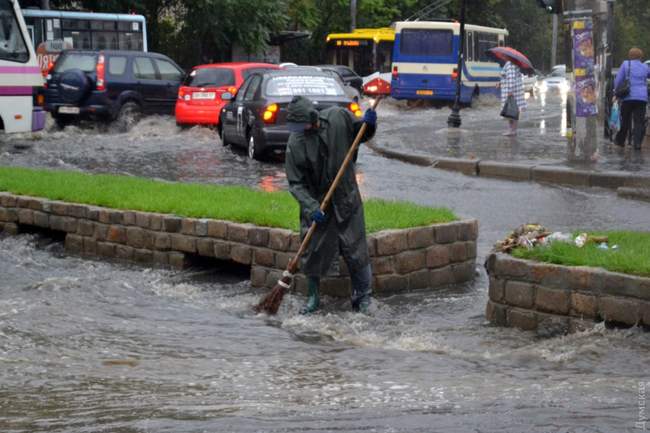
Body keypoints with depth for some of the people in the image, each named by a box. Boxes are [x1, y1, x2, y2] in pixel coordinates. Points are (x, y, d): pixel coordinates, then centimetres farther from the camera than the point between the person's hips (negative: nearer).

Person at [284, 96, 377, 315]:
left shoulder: (339, 117, -9)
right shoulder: (295, 143, -12)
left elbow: (361, 135, 10)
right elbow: (295, 183, -10)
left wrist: (368, 124, -12)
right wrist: (310, 206, -22)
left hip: (346, 199, 0)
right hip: (315, 202, 0)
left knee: (355, 250, 2)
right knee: (313, 251, 4)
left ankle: (362, 297, 17)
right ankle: (313, 298, 21)